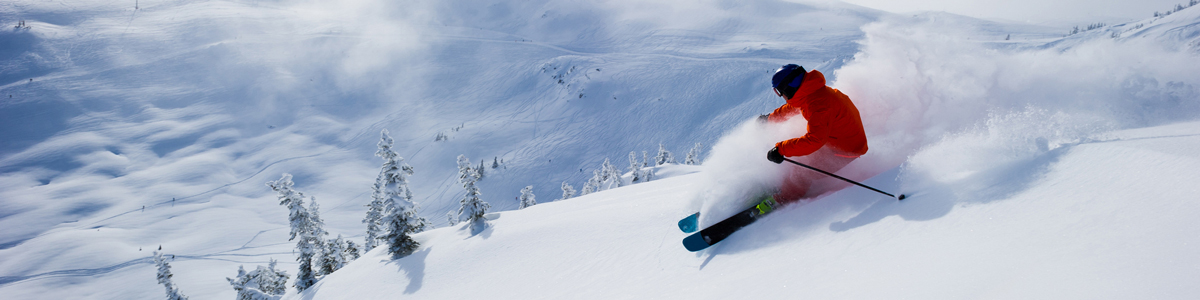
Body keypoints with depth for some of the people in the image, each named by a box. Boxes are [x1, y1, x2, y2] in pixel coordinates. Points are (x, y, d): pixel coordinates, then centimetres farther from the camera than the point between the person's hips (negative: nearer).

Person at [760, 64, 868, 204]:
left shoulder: (820, 106, -34)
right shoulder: (811, 92, -2)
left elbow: (813, 140, -43)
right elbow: (791, 107, 20)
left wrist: (781, 149, -41)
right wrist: (770, 118, 33)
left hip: (846, 150, -10)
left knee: (801, 172, -10)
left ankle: (783, 200, 9)